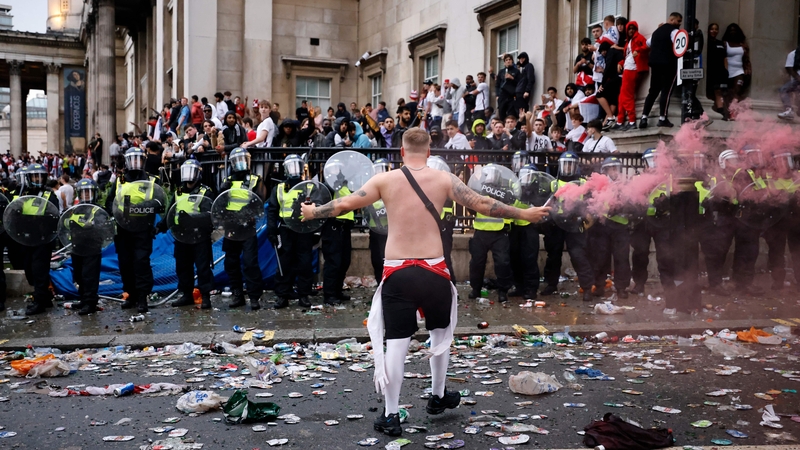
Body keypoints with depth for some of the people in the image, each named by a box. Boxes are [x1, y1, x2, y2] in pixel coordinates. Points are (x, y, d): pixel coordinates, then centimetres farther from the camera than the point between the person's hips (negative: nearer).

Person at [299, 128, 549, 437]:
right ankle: (438, 397, 37)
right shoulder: (443, 179, 1)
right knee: (441, 333, 22)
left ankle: (390, 416, 12)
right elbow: (482, 205, 1)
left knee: (396, 342, 5)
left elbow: (345, 204, 3)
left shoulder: (384, 180, 2)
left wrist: (312, 213, 20)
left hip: (397, 272, 0)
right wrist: (523, 214, 11)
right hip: (433, 271, 0)